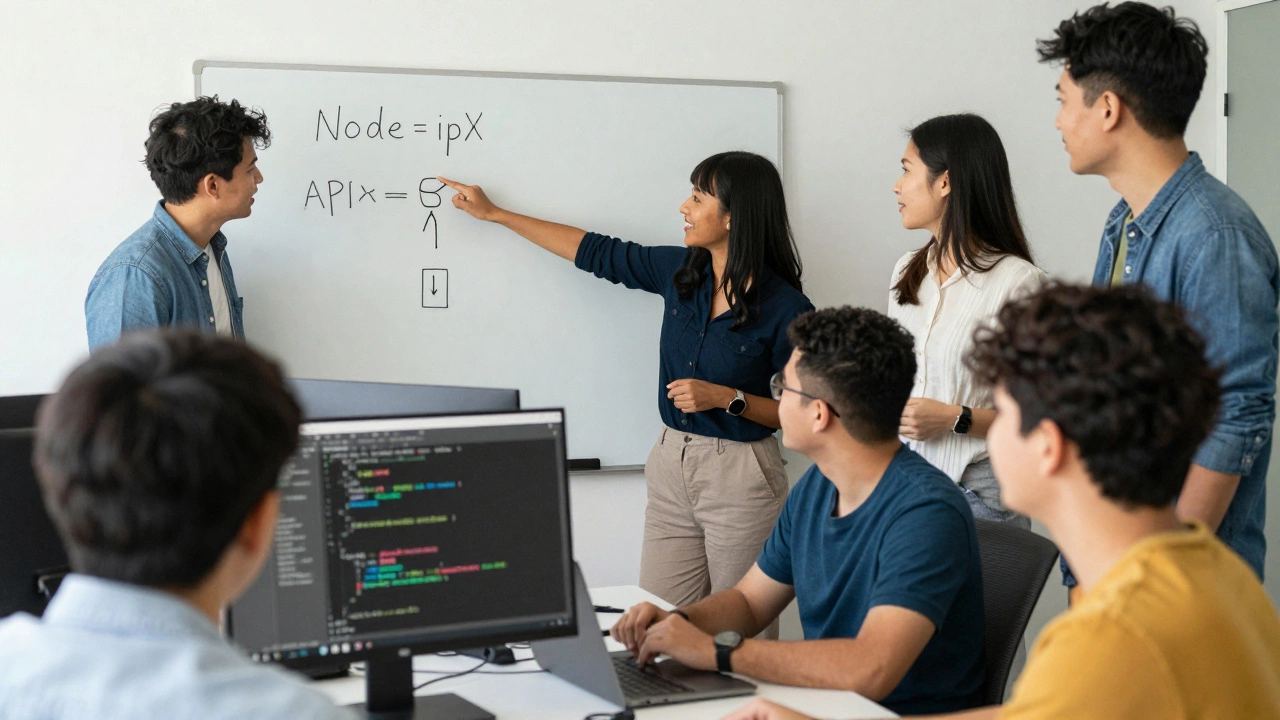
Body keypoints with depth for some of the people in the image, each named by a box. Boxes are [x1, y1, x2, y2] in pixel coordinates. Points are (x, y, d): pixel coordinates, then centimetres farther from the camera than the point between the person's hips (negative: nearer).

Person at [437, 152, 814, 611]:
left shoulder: (786, 309, -13)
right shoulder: (680, 271, 3)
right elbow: (597, 253, 15)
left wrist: (727, 397, -19)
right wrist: (494, 213, 21)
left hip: (739, 476, -5)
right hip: (671, 466, 6)